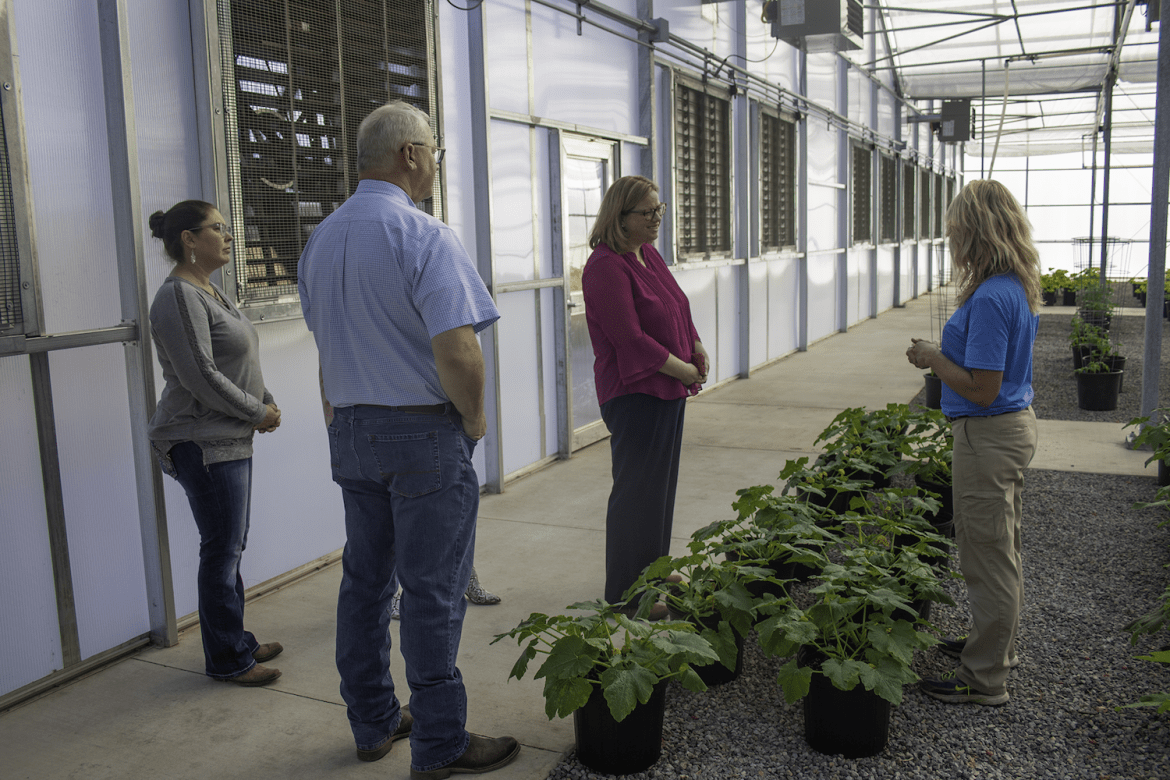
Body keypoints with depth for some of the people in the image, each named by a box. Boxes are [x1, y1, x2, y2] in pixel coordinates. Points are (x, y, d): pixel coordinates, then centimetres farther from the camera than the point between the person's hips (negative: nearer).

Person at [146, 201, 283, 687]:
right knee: (221, 551, -1)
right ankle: (227, 660, 12)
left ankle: (235, 642, 30)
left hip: (229, 440, 10)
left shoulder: (209, 292, 15)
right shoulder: (179, 297, -16)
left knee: (231, 546, 17)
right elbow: (200, 377, -22)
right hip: (203, 445, -10)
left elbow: (238, 363, 21)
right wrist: (257, 412, -13)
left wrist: (266, 400, 7)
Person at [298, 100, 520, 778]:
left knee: (365, 579, 16)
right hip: (424, 436, -7)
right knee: (433, 591, 2)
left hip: (350, 432, 8)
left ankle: (373, 723, 29)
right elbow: (457, 351, -25)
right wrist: (475, 419, -9)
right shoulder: (424, 236, -17)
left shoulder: (321, 240, 9)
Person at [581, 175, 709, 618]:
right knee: (637, 489, -1)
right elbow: (631, 339, -23)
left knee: (661, 481, 19)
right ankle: (626, 594, 12)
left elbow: (676, 311, 19)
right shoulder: (605, 266, -19)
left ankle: (654, 569, 35)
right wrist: (685, 370, -15)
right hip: (634, 393, -9)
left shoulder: (648, 254, 11)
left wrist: (696, 348, 1)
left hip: (668, 388, 10)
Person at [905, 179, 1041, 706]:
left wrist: (933, 359, -13)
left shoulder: (990, 298, -24)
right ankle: (999, 644, 39)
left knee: (987, 555, 0)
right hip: (1017, 424, 10)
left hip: (988, 435, -10)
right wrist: (941, 353, 10)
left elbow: (983, 389, -25)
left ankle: (985, 678, 13)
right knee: (1004, 547, 22)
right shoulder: (1019, 288, 7)